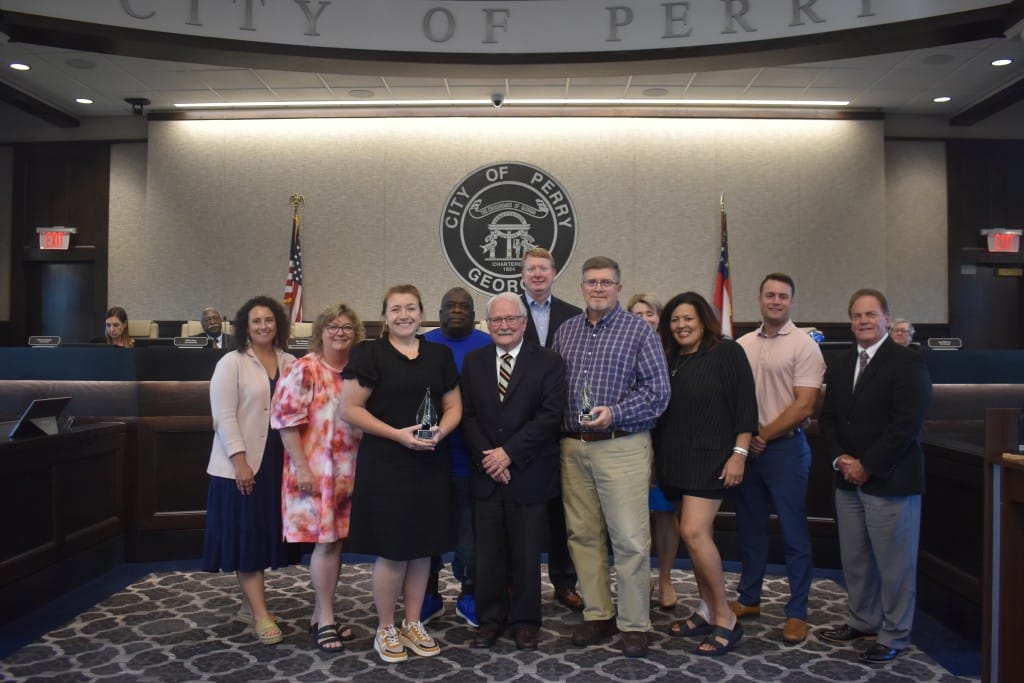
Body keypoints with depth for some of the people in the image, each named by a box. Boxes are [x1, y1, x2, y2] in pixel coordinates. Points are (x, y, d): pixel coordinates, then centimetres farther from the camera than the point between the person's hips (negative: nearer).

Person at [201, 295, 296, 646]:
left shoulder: (290, 363, 9)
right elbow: (224, 416, -10)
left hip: (278, 462, 4)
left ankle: (249, 606, 24)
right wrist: (240, 461, -16)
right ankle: (261, 615, 4)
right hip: (242, 464, -4)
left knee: (265, 534, 10)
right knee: (246, 535, -1)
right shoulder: (231, 363, -3)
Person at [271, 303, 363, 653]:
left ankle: (320, 615, 25)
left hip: (348, 473, 6)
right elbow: (286, 419, -14)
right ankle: (325, 619, 12)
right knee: (325, 542, -2)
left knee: (337, 541, 11)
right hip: (315, 472, -6)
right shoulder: (303, 369, -9)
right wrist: (302, 467, -18)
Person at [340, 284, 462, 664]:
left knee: (423, 546, 10)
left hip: (430, 465, 4)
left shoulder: (440, 355, 9)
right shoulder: (369, 354, -4)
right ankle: (385, 629, 19)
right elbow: (350, 409, -8)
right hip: (384, 465, -4)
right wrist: (398, 434, -17)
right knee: (392, 550, 0)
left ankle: (413, 623, 27)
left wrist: (439, 432, -10)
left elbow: (454, 406, 12)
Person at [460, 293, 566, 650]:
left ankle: (525, 620, 24)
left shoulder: (548, 362, -3)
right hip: (486, 474, 3)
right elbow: (467, 415, 4)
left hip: (529, 475, -2)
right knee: (488, 552, 9)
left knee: (526, 553, 7)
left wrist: (509, 453, -14)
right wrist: (487, 458, -8)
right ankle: (491, 618, 25)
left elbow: (550, 415, -11)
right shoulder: (473, 362, 8)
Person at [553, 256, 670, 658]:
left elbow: (658, 392, -6)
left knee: (630, 540, -2)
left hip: (622, 447, -4)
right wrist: (557, 427, -2)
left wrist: (614, 413, -17)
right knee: (583, 535, 10)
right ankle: (597, 615, 24)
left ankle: (634, 624, 13)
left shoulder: (639, 331, -1)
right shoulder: (566, 331, 12)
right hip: (572, 447, 5)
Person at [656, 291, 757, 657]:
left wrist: (739, 453, -14)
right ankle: (707, 613, 23)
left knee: (694, 532, -15)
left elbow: (745, 406, -8)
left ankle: (725, 618, 0)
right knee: (698, 535, 12)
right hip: (675, 460, 6)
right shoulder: (668, 360, 12)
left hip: (709, 457, -6)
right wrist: (656, 456, 15)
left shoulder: (728, 352, -4)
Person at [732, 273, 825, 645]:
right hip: (745, 447, 5)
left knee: (794, 533, 2)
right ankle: (749, 598, 29)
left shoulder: (804, 346, -6)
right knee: (750, 527, 15)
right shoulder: (742, 345, 9)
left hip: (785, 448, -5)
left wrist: (763, 436, -10)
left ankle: (797, 613, 14)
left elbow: (804, 407, -11)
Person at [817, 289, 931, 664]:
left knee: (893, 562, 4)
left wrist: (866, 466, -15)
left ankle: (893, 635, 19)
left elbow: (905, 425, -16)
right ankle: (862, 621, 31)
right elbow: (828, 419, 12)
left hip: (889, 480, -6)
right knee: (853, 559, 15)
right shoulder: (839, 367, 13)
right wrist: (840, 459, -5)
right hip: (848, 479, 7)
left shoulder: (907, 362, -9)